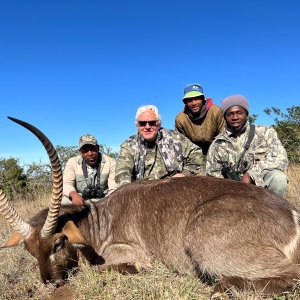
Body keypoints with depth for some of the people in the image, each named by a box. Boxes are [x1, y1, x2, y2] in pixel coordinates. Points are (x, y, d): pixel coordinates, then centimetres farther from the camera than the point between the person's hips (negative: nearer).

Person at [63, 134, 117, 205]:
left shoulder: (110, 162, -5)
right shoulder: (72, 162, 1)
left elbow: (114, 188, -12)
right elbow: (66, 184, -8)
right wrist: (73, 194, -32)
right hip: (80, 200, 1)